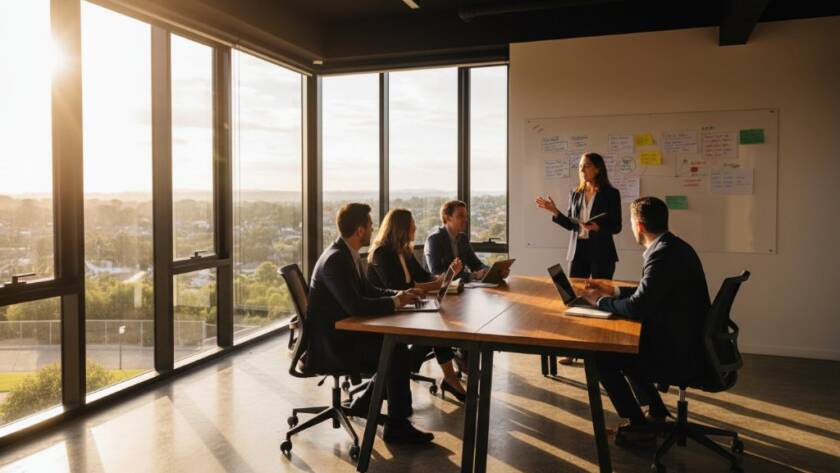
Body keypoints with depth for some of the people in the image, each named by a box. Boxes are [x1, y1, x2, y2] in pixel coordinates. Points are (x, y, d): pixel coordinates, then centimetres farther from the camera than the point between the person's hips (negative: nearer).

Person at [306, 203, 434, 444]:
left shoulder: (347, 254, 7)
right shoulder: (335, 259, -23)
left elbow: (368, 290, 17)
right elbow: (355, 305, -31)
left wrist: (398, 295, 1)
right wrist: (395, 301, -18)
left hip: (341, 333, 10)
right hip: (328, 345, -10)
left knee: (396, 345, 5)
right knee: (397, 353, -16)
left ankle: (365, 404, 19)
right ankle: (397, 425, -3)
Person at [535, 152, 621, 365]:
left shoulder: (610, 194, -5)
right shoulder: (575, 194, 9)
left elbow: (616, 227, -7)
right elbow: (570, 225, 10)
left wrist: (597, 227, -24)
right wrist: (554, 211, -2)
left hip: (601, 252, -4)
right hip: (578, 250, 5)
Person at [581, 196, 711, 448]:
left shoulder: (663, 254, -24)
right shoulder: (674, 246, 7)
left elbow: (637, 308, -25)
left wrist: (601, 301, -8)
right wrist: (614, 291, 18)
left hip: (680, 354, -10)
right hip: (689, 342, 10)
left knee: (601, 357, -2)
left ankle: (638, 427, 10)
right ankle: (656, 411, 34)